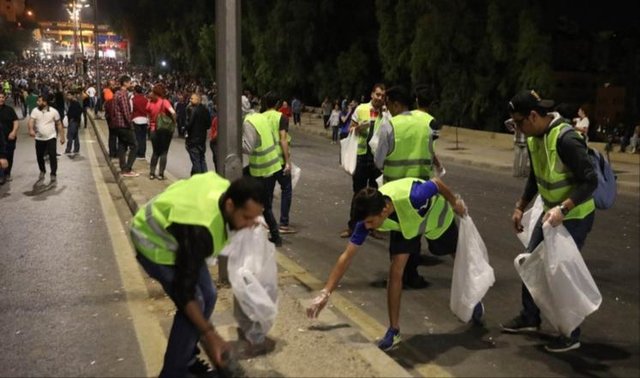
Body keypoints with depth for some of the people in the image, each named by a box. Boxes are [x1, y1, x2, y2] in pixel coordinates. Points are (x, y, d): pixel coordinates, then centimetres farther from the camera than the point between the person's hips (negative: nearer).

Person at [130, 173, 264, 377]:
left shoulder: (226, 189, -19)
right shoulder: (200, 230, -42)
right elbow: (184, 289, -35)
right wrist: (209, 335, -34)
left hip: (177, 236, 8)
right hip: (155, 242, -8)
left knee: (207, 295, 4)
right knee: (195, 302, -17)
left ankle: (186, 359, 21)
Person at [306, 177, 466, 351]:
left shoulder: (412, 198, -49)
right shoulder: (369, 216, -35)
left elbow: (437, 182, -27)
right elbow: (347, 255, -32)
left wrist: (455, 202, -10)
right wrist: (325, 292, -37)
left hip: (436, 214, -1)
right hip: (404, 223, 2)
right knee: (395, 270, -14)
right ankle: (394, 330, 0)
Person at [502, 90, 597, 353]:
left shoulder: (565, 139, -28)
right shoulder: (533, 138, 0)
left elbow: (590, 181, -28)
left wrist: (562, 208, -38)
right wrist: (520, 207, 15)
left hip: (575, 217, -9)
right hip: (551, 213, 9)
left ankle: (571, 335, 16)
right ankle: (529, 318, 32)